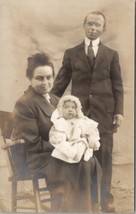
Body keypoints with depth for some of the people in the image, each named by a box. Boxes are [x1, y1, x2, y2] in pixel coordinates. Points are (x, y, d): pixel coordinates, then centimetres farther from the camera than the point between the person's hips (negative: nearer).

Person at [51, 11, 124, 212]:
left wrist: (119, 111, -4)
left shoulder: (111, 55, 8)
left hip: (104, 111, 0)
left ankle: (105, 196, 13)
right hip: (79, 111, 0)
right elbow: (60, 83, 8)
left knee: (104, 154, 2)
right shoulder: (71, 53, 8)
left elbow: (118, 85, 6)